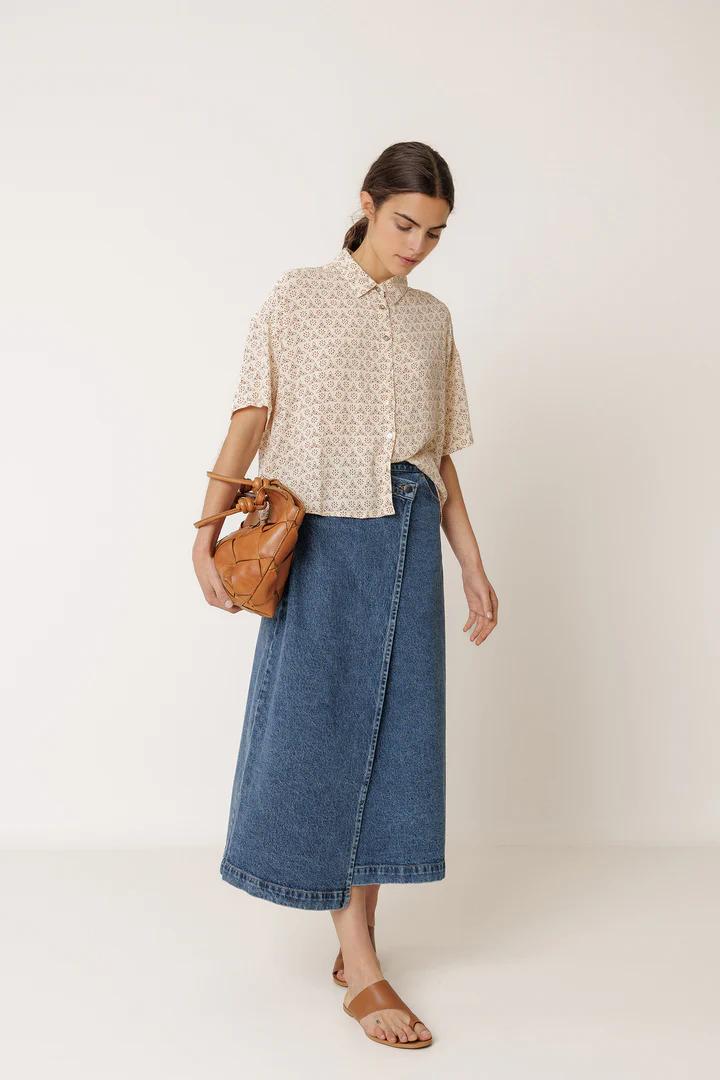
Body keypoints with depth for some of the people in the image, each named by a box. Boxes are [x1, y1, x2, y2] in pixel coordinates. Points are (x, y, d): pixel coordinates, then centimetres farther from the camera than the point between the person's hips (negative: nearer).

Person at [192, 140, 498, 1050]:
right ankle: (360, 967, 5)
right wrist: (210, 524, -16)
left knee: (391, 732, 3)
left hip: (407, 539, 4)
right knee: (319, 726, -4)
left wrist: (472, 565, 12)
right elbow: (251, 416, -4)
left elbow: (441, 455, 15)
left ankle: (356, 947, 15)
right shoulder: (298, 298, 3)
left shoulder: (433, 320, 14)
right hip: (321, 535, -4)